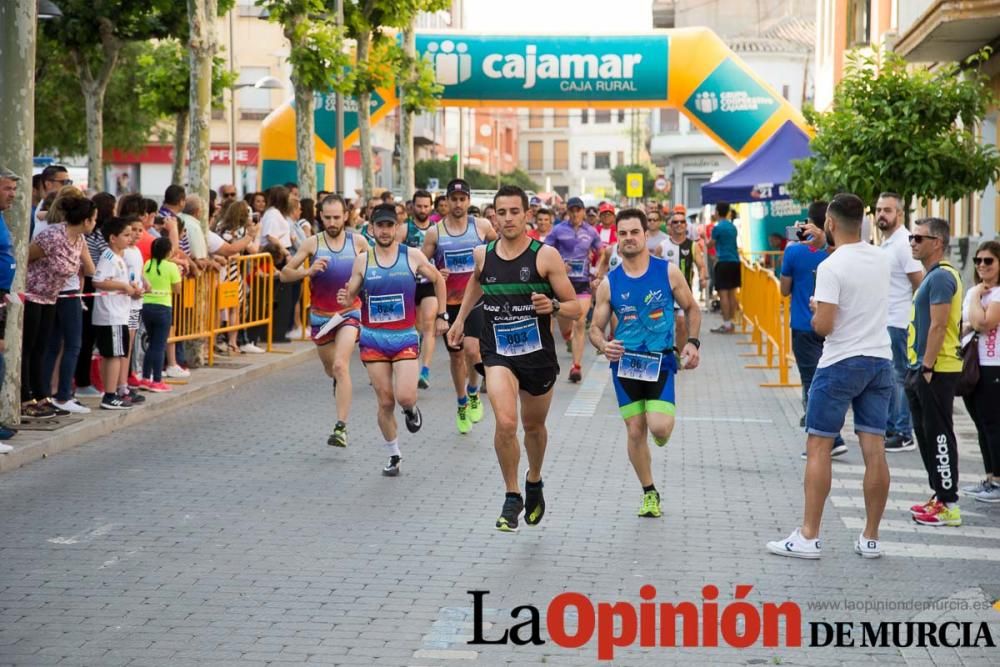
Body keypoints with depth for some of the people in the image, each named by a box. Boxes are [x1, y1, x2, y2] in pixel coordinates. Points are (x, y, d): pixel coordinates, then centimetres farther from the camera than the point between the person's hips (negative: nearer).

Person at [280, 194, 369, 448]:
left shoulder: (358, 242, -4)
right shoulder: (312, 243, -7)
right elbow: (284, 274, -7)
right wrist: (308, 271, -24)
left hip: (349, 313, -2)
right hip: (320, 315, 2)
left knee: (340, 366, -21)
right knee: (330, 369, 20)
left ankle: (341, 427, -22)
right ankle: (340, 380, 59)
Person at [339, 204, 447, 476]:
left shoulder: (412, 256, -2)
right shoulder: (362, 260, 1)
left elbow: (438, 280, 13)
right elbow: (351, 296, 7)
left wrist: (442, 315, 13)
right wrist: (345, 300, -17)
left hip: (405, 338, -1)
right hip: (373, 339, 1)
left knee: (405, 397, -17)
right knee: (385, 402, 3)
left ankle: (411, 409, 20)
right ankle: (393, 456, 20)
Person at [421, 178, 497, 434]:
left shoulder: (481, 226, -2)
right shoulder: (434, 232, -3)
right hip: (449, 303, 1)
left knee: (472, 350, -20)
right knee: (456, 355, 11)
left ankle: (474, 393, 6)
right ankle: (462, 403, 30)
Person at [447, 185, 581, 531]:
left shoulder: (546, 255, -10)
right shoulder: (483, 255, 0)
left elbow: (576, 308, -8)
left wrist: (553, 307, -27)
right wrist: (460, 318, 26)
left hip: (539, 354, 0)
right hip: (498, 353, 0)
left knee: (533, 426, 18)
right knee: (505, 423, -21)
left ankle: (534, 482, 48)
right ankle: (512, 496, -3)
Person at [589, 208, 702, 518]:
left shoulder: (668, 272, -3)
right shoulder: (609, 283, 0)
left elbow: (691, 309, 10)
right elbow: (595, 327, 5)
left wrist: (692, 342, -6)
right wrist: (604, 346, -17)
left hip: (660, 361, -2)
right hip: (625, 362, 2)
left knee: (659, 428, -17)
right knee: (635, 431, 3)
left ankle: (660, 432, 23)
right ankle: (650, 493, 21)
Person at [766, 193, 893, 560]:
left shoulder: (831, 267, -15)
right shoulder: (880, 260, 7)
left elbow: (823, 326, -21)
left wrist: (815, 313, 4)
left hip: (841, 364, -6)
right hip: (880, 361, 6)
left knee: (818, 447, 1)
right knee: (875, 451, 4)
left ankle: (808, 537, -1)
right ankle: (870, 539, 9)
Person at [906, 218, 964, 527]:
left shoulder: (941, 277, -15)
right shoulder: (931, 276, 18)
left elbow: (938, 326, -21)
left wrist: (927, 368, -22)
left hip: (936, 371, -10)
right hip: (923, 369, 10)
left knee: (938, 435, -8)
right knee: (926, 433, 15)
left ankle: (949, 506, -5)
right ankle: (941, 496, 22)